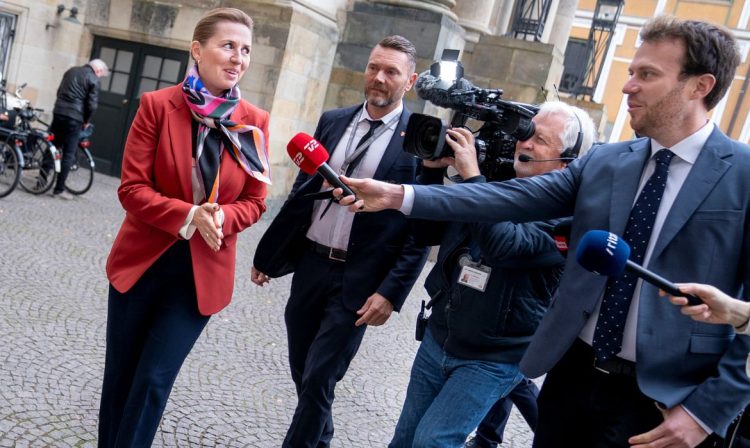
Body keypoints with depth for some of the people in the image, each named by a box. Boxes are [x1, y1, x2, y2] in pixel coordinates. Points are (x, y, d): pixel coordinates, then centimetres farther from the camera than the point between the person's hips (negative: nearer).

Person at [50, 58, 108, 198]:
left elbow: (59, 91, 22)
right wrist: (86, 121, 4)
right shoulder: (93, 80, -4)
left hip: (58, 113, 6)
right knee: (69, 154, -1)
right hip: (74, 118, -6)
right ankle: (59, 189, -1)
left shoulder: (71, 71, 16)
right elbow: (92, 105, -10)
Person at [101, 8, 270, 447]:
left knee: (154, 381, 3)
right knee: (120, 376, 15)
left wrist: (219, 218, -21)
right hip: (141, 262, 1)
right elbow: (132, 188, -11)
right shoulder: (157, 105, -8)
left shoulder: (256, 122, -4)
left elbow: (254, 202, 0)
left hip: (202, 273, 0)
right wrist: (189, 216, -25)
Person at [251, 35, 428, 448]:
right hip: (310, 265, 5)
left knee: (318, 381, 0)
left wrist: (391, 292, -15)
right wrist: (266, 252, 11)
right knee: (302, 372, 17)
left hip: (358, 281, -5)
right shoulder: (333, 121, 5)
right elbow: (302, 193, 10)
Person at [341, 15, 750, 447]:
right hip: (573, 371, 4)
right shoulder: (602, 162, 4)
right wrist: (401, 195, -10)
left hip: (657, 401, -4)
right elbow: (511, 197, -3)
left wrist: (710, 408, -13)